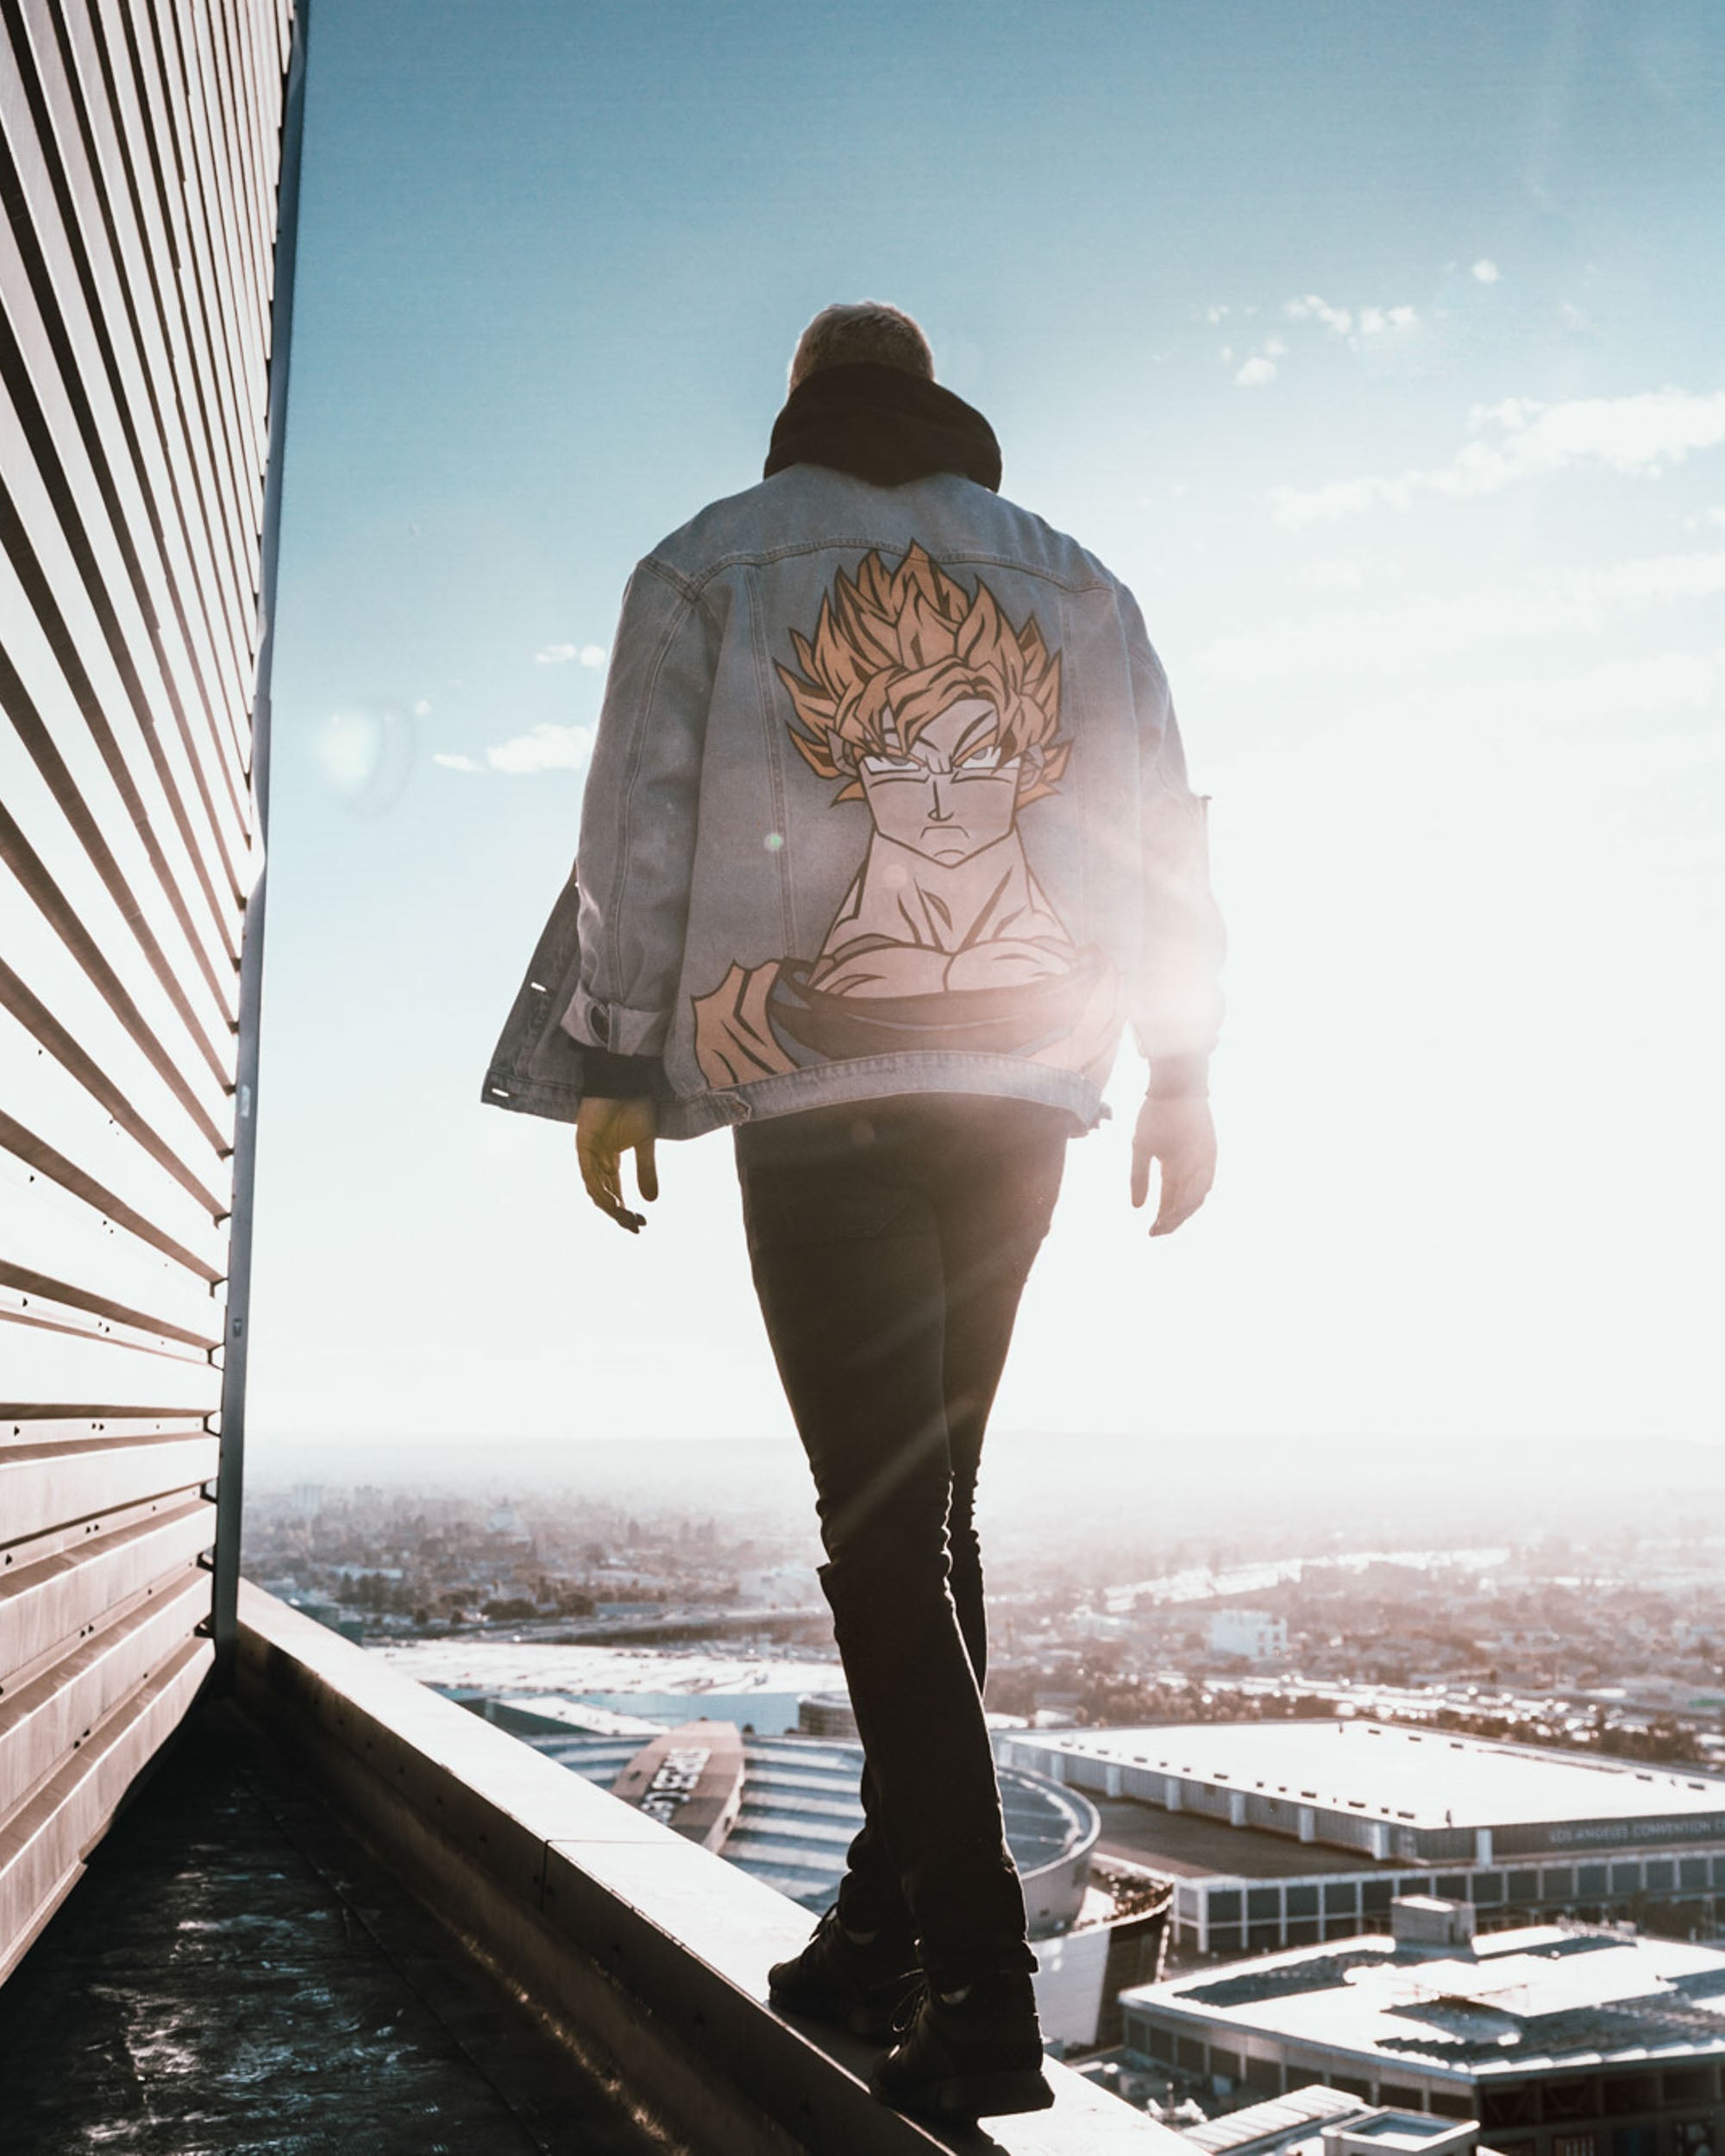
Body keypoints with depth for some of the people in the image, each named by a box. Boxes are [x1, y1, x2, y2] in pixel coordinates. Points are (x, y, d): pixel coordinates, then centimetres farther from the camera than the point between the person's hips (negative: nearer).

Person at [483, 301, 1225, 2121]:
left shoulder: (711, 563, 11)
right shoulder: (1072, 577, 18)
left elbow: (642, 823, 2)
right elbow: (1157, 825, 12)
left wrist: (610, 1066, 3)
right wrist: (1182, 1068, 12)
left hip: (813, 1084, -3)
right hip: (1018, 1082, 4)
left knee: (876, 1520, -6)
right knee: (928, 1506, 11)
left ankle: (977, 1984, -11)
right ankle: (887, 1920, 17)